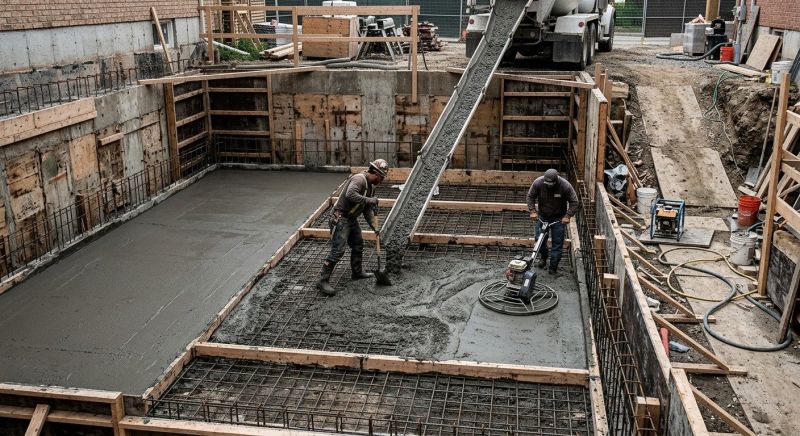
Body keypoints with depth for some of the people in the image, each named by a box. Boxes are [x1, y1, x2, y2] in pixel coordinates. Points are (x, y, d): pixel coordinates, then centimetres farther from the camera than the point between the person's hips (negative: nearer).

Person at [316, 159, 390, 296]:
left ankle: (357, 272, 40)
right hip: (341, 219, -10)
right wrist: (368, 200, -28)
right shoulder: (359, 179, -18)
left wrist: (374, 226, 6)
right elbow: (350, 194, -37)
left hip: (352, 219, 10)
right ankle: (323, 280, -7)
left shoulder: (371, 186, 12)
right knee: (337, 251, -12)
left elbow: (368, 210, 16)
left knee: (358, 245, 20)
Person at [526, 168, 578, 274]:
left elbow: (574, 202, -13)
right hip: (542, 216, 2)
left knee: (557, 242, -1)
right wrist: (532, 211, -12)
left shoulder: (565, 185, -25)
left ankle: (553, 267, 10)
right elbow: (530, 196, -5)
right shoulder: (538, 183, -21)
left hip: (559, 218, -2)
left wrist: (568, 216, -19)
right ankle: (543, 258, 36)